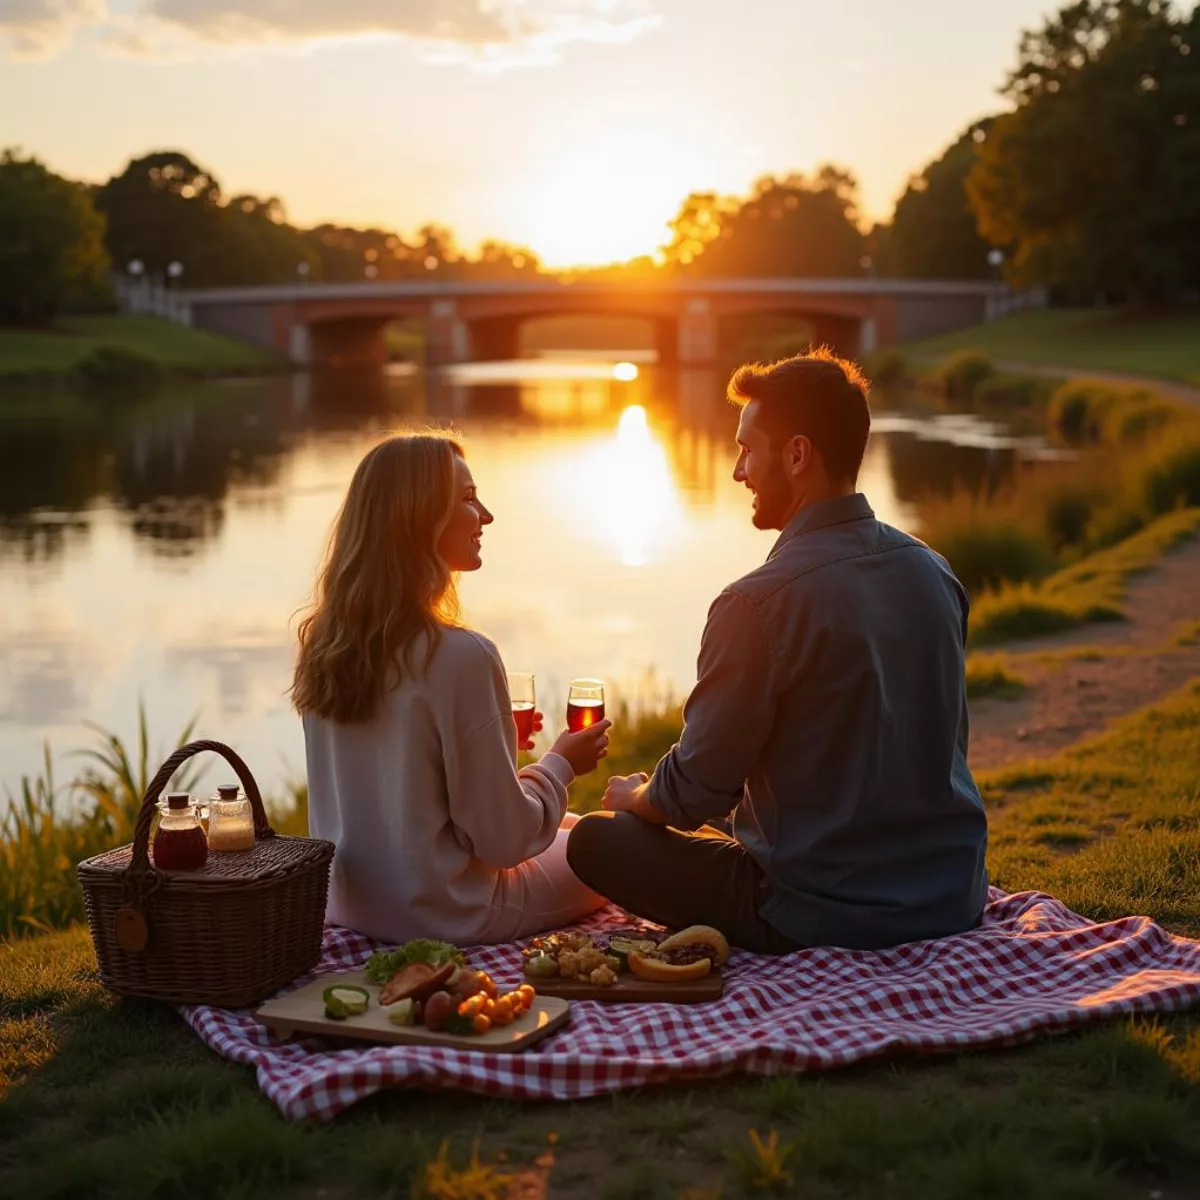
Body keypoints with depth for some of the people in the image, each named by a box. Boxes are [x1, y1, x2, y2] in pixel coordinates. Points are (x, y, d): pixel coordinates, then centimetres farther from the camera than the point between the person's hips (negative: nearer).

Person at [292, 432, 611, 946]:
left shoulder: (323, 643, -2)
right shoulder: (460, 657, -25)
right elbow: (503, 840, -19)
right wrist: (560, 764, -2)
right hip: (446, 917, -7)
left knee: (567, 826, 28)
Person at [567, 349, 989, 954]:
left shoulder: (758, 605, -21)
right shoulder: (935, 573, 2)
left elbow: (695, 793, -15)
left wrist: (633, 796, 10)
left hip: (827, 917, -8)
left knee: (595, 838, 3)